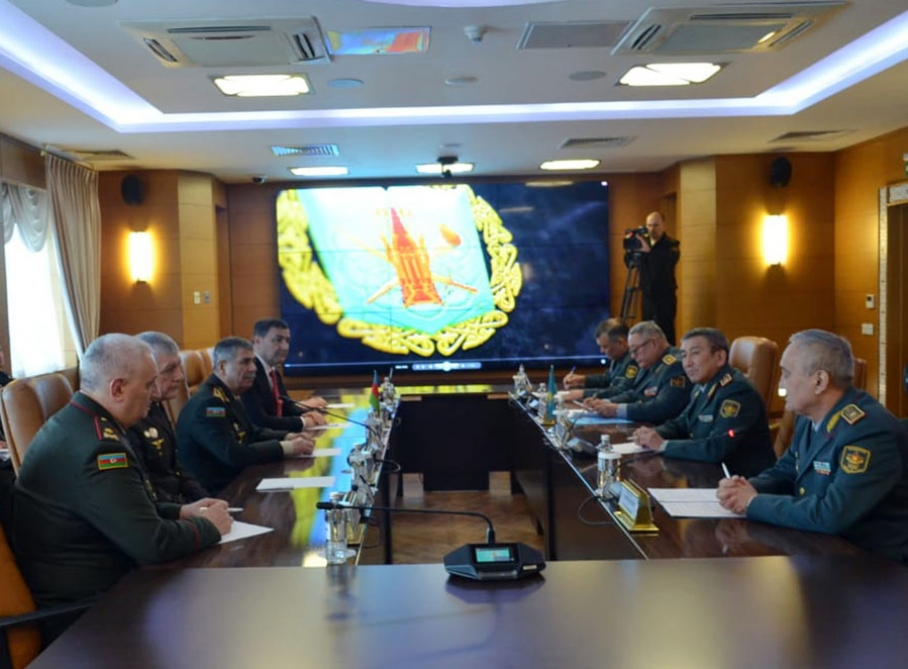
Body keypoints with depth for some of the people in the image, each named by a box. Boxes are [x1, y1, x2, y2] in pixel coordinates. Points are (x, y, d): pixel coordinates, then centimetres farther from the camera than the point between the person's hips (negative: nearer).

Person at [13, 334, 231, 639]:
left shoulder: (76, 421, 5)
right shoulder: (98, 446, -26)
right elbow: (153, 543, -26)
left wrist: (181, 512, 9)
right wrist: (209, 526, -9)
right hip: (83, 607, -9)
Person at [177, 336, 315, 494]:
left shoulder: (229, 396, 9)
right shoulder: (208, 404, -20)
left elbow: (252, 433, 19)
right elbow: (233, 455, -28)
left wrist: (287, 437, 1)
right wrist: (285, 447, -22)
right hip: (217, 493, -9)